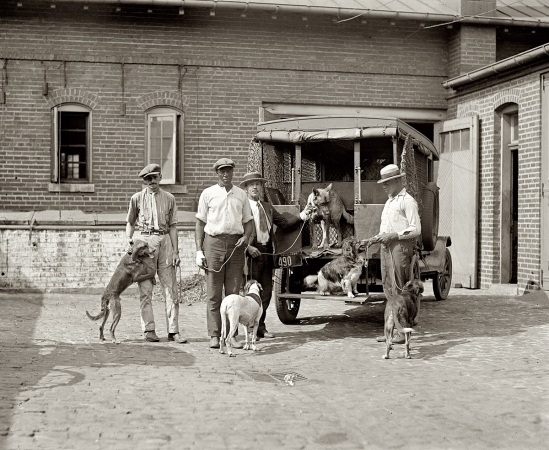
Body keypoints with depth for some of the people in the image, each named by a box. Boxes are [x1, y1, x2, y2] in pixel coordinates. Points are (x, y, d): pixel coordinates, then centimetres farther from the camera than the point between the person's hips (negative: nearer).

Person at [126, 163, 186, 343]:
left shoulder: (169, 198, 10)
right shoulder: (137, 198, 8)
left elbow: (172, 226, 9)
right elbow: (130, 222, 16)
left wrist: (175, 251, 3)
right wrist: (129, 238, -2)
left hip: (165, 241, 1)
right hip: (145, 241, -1)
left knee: (171, 289, -2)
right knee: (145, 289, -1)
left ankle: (173, 331, 1)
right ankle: (149, 330, 4)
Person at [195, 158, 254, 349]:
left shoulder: (241, 194, 14)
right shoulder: (208, 194, 7)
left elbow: (249, 221, 18)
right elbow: (200, 223, 6)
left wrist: (246, 237, -3)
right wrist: (199, 250, -2)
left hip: (236, 244, 2)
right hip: (214, 242, -2)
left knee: (234, 292, 2)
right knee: (213, 293, -3)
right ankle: (214, 335, 0)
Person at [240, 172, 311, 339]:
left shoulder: (268, 207, 18)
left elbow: (284, 223, 19)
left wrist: (300, 217, 5)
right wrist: (247, 247, -16)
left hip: (267, 252, 7)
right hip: (252, 253, -6)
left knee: (266, 291, 9)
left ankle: (260, 327, 18)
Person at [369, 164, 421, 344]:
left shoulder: (407, 201, -6)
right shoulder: (389, 202, 23)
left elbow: (416, 230, -12)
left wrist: (392, 235, -16)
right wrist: (378, 237, 9)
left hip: (400, 247, -9)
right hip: (386, 248, 9)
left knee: (399, 290, -9)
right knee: (388, 289, 7)